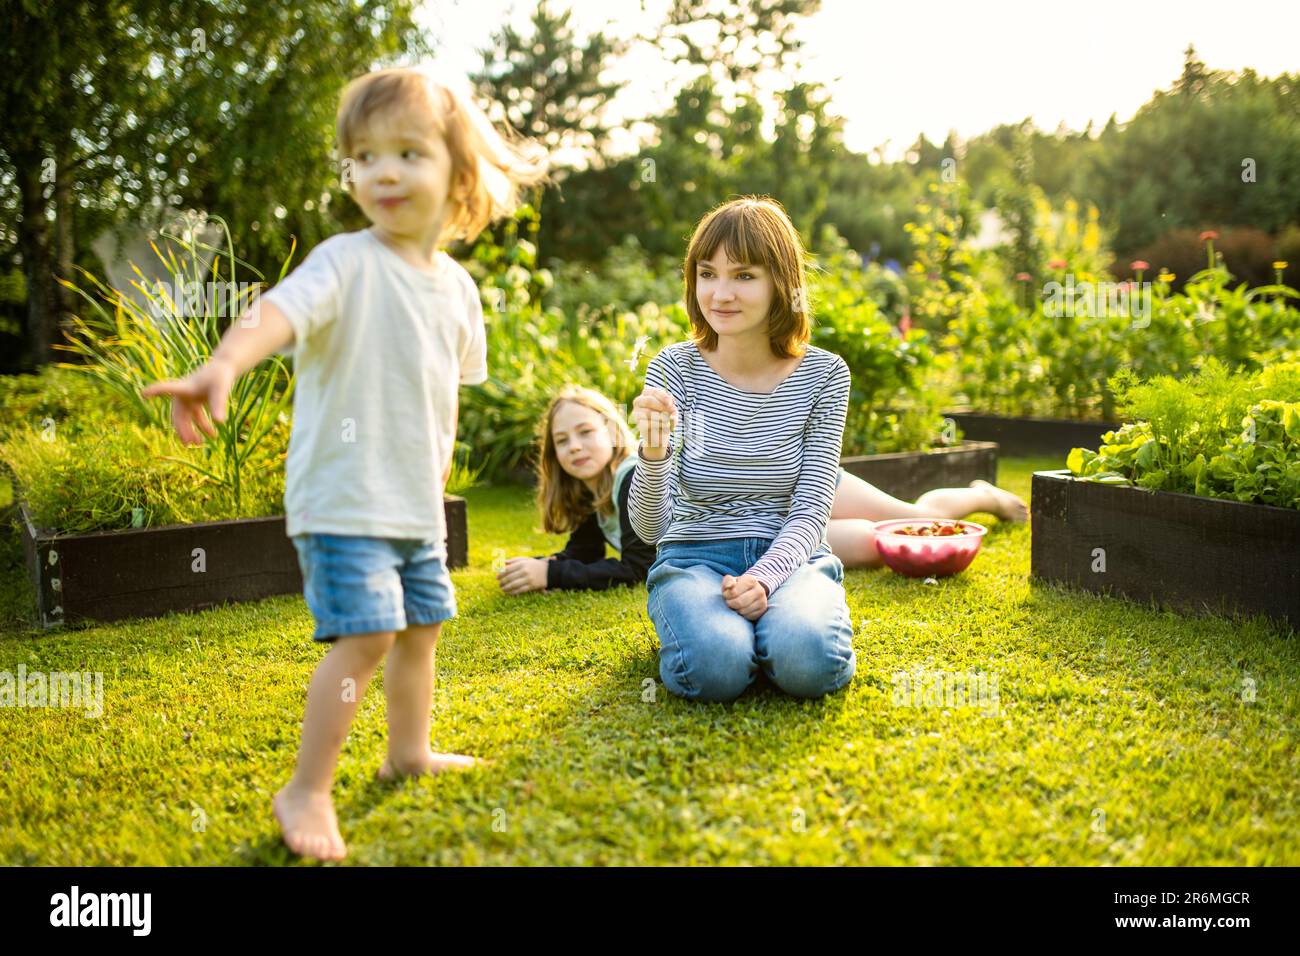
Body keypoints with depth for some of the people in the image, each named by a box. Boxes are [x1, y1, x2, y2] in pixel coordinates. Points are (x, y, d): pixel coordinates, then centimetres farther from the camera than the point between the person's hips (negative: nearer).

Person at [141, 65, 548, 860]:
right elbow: (279, 311, -35)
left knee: (421, 624, 18)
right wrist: (222, 366, -54)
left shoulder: (457, 285, 6)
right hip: (343, 498, -7)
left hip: (416, 504, 7)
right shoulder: (347, 263, -15)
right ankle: (306, 790, 1)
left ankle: (410, 751, 39)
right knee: (365, 635, -14)